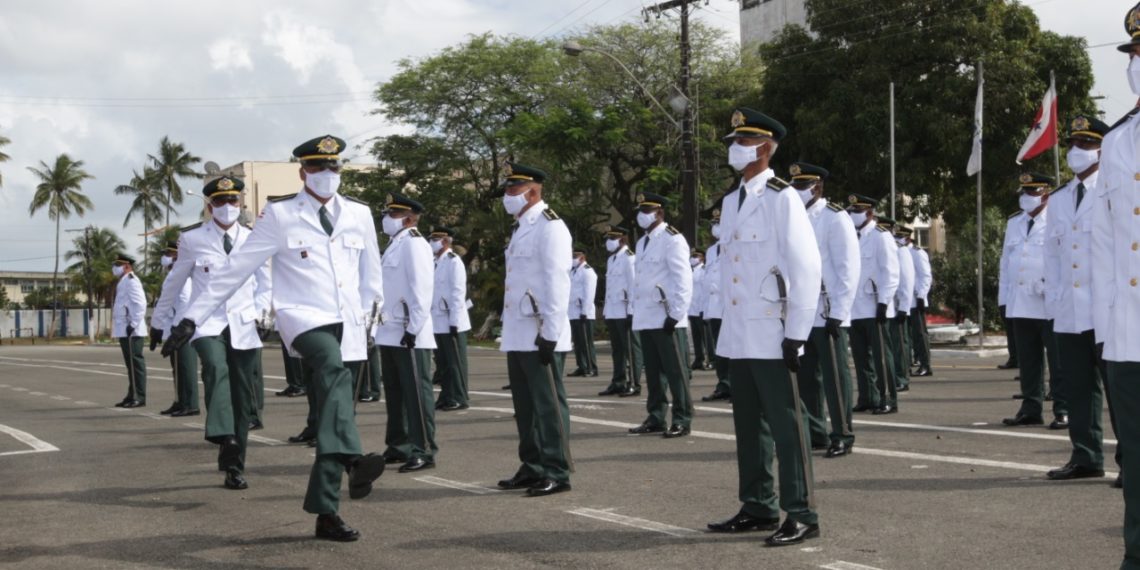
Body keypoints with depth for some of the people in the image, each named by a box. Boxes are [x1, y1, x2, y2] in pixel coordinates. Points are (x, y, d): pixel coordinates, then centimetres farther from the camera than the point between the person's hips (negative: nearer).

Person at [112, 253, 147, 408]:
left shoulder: (131, 281, -12)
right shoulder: (123, 281, 20)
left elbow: (140, 304, -21)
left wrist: (133, 325, -22)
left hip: (131, 331, -10)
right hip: (124, 330, 10)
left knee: (135, 363, -8)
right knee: (131, 364, 12)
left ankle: (139, 397, -7)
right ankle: (132, 396, 17)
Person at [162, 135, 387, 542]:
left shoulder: (359, 215, 10)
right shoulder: (279, 215, 0)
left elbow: (371, 277, 20)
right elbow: (235, 269, -2)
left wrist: (369, 316, 23)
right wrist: (193, 317, -6)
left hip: (347, 327, 4)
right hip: (303, 320, -4)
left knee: (332, 418, 2)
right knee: (334, 369, -35)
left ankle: (326, 513, 6)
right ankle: (353, 462, -53)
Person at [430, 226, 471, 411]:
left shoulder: (453, 262, -9)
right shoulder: (436, 263, 15)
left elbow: (458, 293, -14)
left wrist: (454, 322, -18)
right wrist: (429, 319, 14)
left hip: (451, 322, -8)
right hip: (438, 323, 8)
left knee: (455, 362, -3)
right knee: (443, 362, 11)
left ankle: (459, 399, 1)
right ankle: (446, 397, 16)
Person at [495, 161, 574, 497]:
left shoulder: (549, 227, -10)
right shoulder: (521, 228, 19)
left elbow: (556, 281, -16)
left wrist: (549, 333, -20)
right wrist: (509, 331, 18)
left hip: (540, 336, -9)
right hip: (518, 336, 9)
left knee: (548, 404, -5)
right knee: (525, 405, 13)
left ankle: (556, 472, -1)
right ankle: (533, 468, 22)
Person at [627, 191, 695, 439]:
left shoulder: (672, 240, -9)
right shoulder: (642, 243, 17)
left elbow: (684, 281, -14)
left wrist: (675, 314, -18)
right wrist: (637, 313, 15)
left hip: (667, 320, -8)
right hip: (646, 320, 8)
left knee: (676, 372, -2)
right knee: (653, 372, 11)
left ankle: (682, 420, 2)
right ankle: (656, 418, 17)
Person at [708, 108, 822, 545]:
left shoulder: (782, 199, -9)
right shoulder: (731, 201, 14)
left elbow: (807, 268, -13)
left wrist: (796, 335, -15)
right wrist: (727, 327, 15)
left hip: (771, 334, -8)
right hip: (739, 335, 8)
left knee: (784, 425, -5)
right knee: (749, 425, 12)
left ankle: (801, 515, 0)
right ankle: (759, 508, 21)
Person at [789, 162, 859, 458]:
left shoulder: (835, 218, -5)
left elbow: (848, 270, -9)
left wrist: (837, 313, -14)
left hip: (827, 314, -6)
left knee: (834, 376, -2)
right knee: (805, 376, 8)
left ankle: (842, 435, 4)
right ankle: (814, 432, 16)